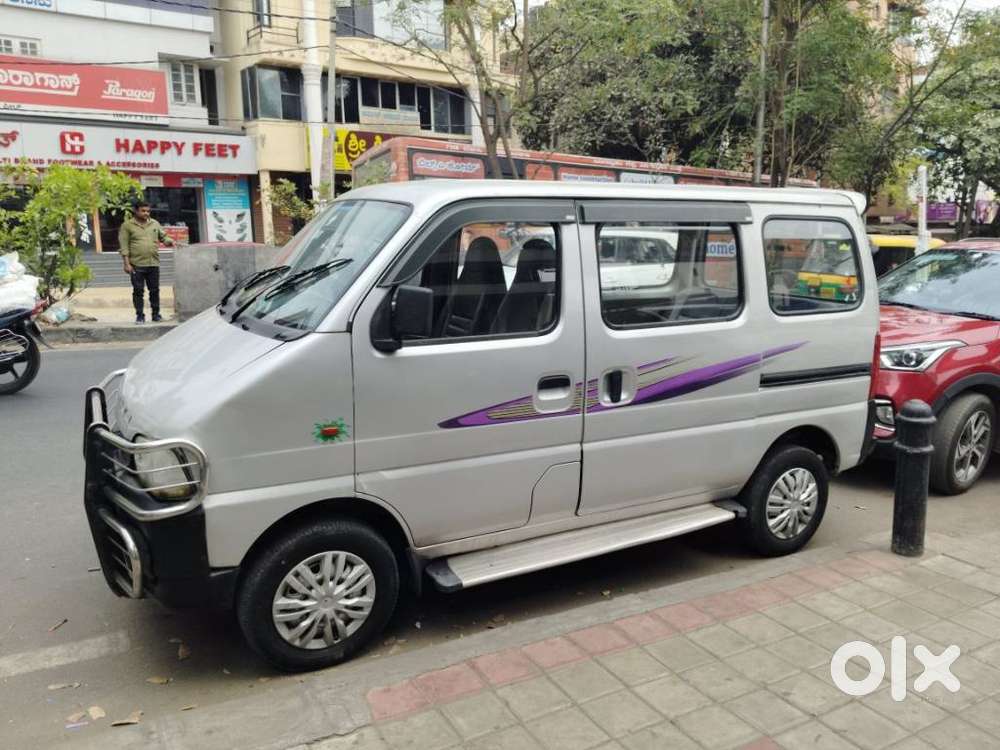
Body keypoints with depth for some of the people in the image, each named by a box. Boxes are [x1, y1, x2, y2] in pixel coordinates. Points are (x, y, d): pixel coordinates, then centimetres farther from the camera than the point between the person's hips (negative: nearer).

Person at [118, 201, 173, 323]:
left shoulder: (155, 223, 13)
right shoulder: (127, 225, 0)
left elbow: (163, 236, 17)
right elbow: (124, 246, -3)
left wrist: (170, 242, -7)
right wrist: (126, 263, -10)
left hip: (153, 264, 4)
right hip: (136, 265, -3)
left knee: (154, 290, 7)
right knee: (138, 291, 1)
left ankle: (156, 314, 17)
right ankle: (140, 316, 8)